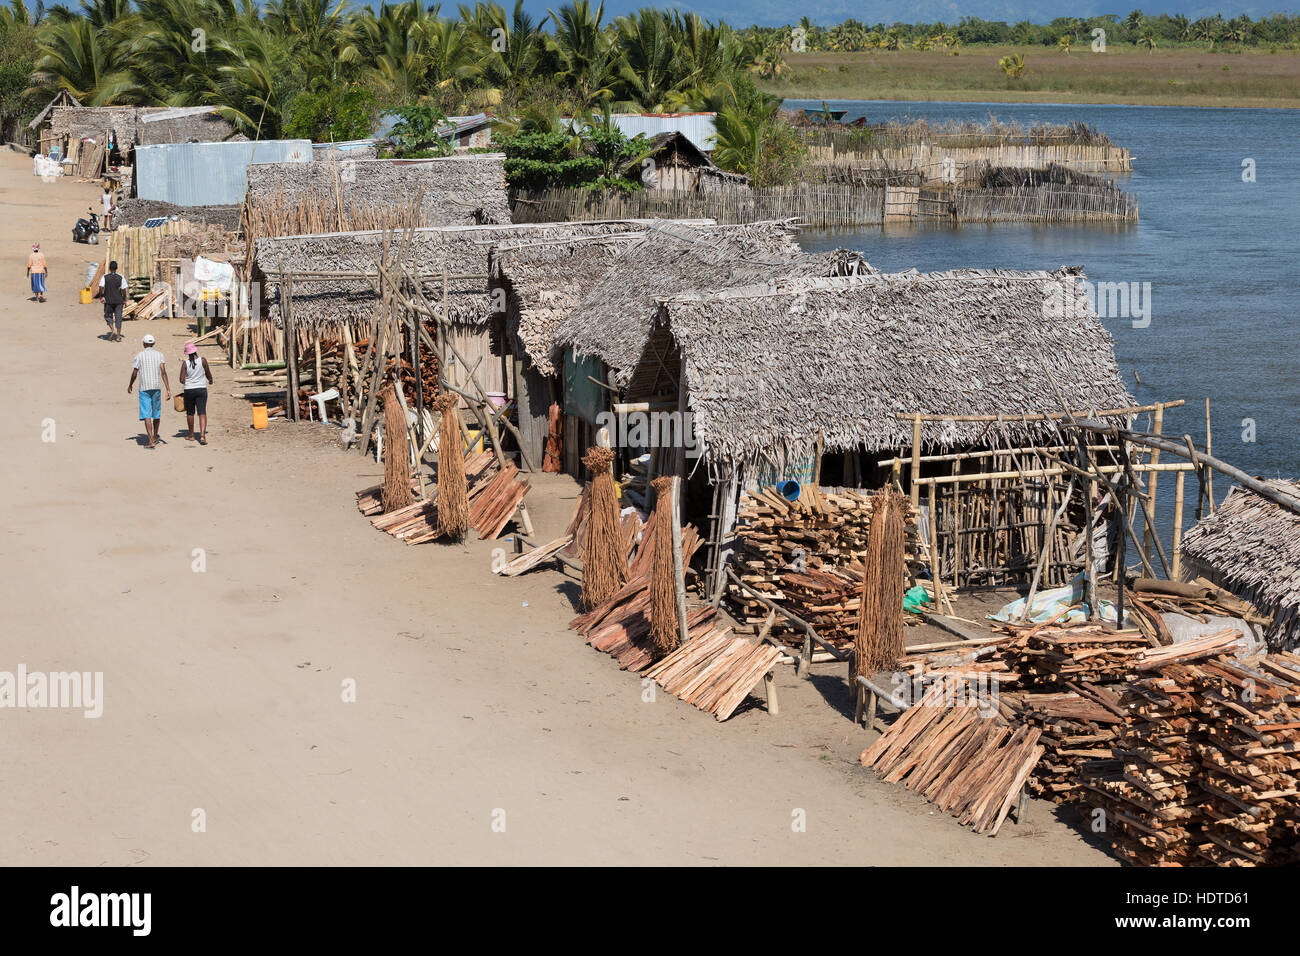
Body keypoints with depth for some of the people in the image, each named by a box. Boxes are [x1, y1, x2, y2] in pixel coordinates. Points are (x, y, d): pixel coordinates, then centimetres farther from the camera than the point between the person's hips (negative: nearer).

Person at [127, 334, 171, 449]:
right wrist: (168, 389, -9)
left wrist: (129, 386, 16)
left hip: (144, 388, -3)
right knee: (156, 414, 19)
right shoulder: (159, 354, 3)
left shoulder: (139, 355, -2)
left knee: (146, 415, -6)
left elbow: (134, 374, -1)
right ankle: (155, 437, 36)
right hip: (156, 387, 3)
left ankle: (151, 441, -16)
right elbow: (163, 372, -6)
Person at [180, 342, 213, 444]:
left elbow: (182, 380, -7)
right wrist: (210, 380, 26)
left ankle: (191, 435, 27)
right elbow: (208, 374, 5)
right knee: (202, 413, -4)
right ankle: (202, 435, -17)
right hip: (201, 389, 0)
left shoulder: (185, 363, -8)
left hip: (189, 390, 0)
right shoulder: (203, 360, -7)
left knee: (190, 413, 16)